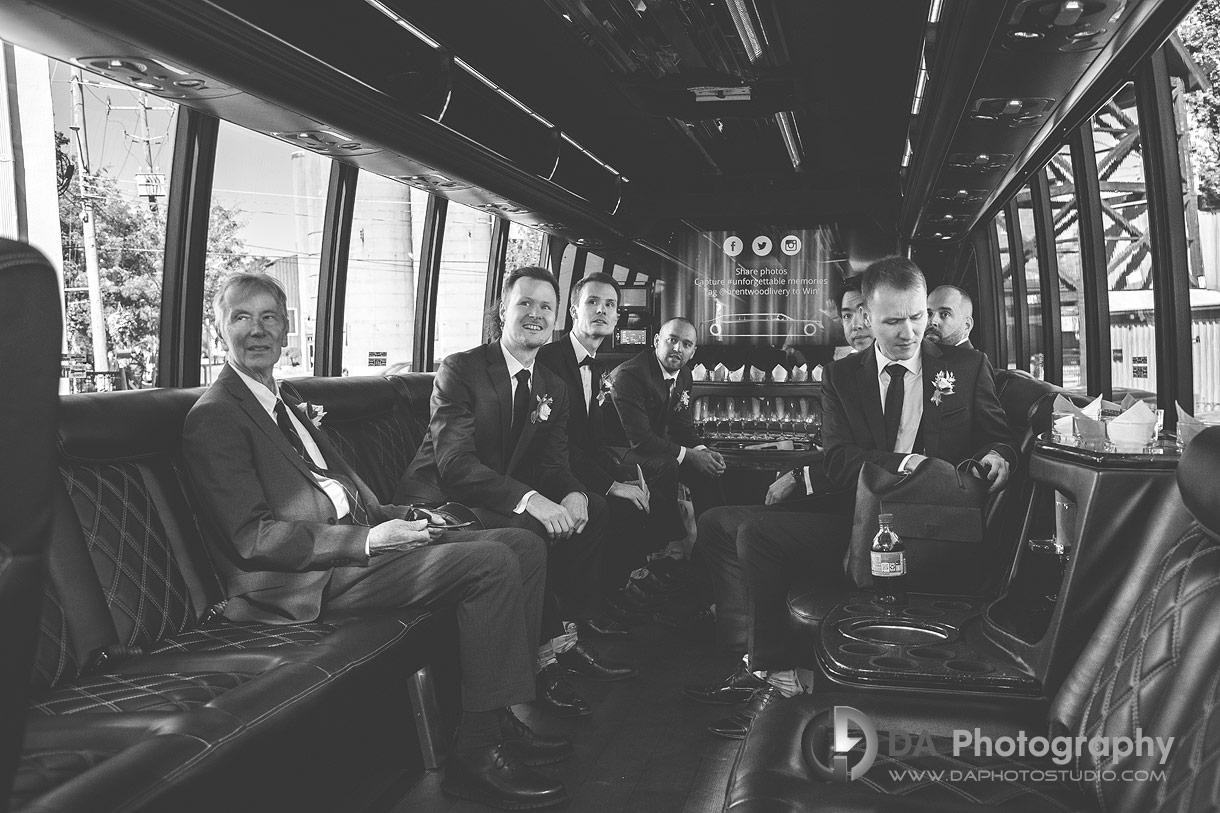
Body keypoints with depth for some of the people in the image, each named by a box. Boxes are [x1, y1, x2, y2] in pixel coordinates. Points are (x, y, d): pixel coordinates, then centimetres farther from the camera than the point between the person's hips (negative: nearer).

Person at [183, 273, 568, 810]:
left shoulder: (286, 399, 23)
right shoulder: (214, 418, -7)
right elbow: (253, 538, -16)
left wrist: (395, 519, 5)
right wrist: (367, 540, -20)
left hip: (358, 538, 9)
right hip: (308, 582, -9)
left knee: (525, 545, 0)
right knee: (491, 564, -24)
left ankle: (500, 718, 5)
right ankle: (477, 754, -15)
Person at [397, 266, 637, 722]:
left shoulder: (553, 390, 10)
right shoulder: (460, 370, -13)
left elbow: (553, 463, 2)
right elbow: (455, 462, -24)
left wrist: (573, 496, -24)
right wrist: (530, 500, -37)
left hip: (511, 501, 8)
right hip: (442, 502, -7)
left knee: (593, 510, -9)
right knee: (526, 529, -33)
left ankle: (567, 637, -6)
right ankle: (547, 656, -19)